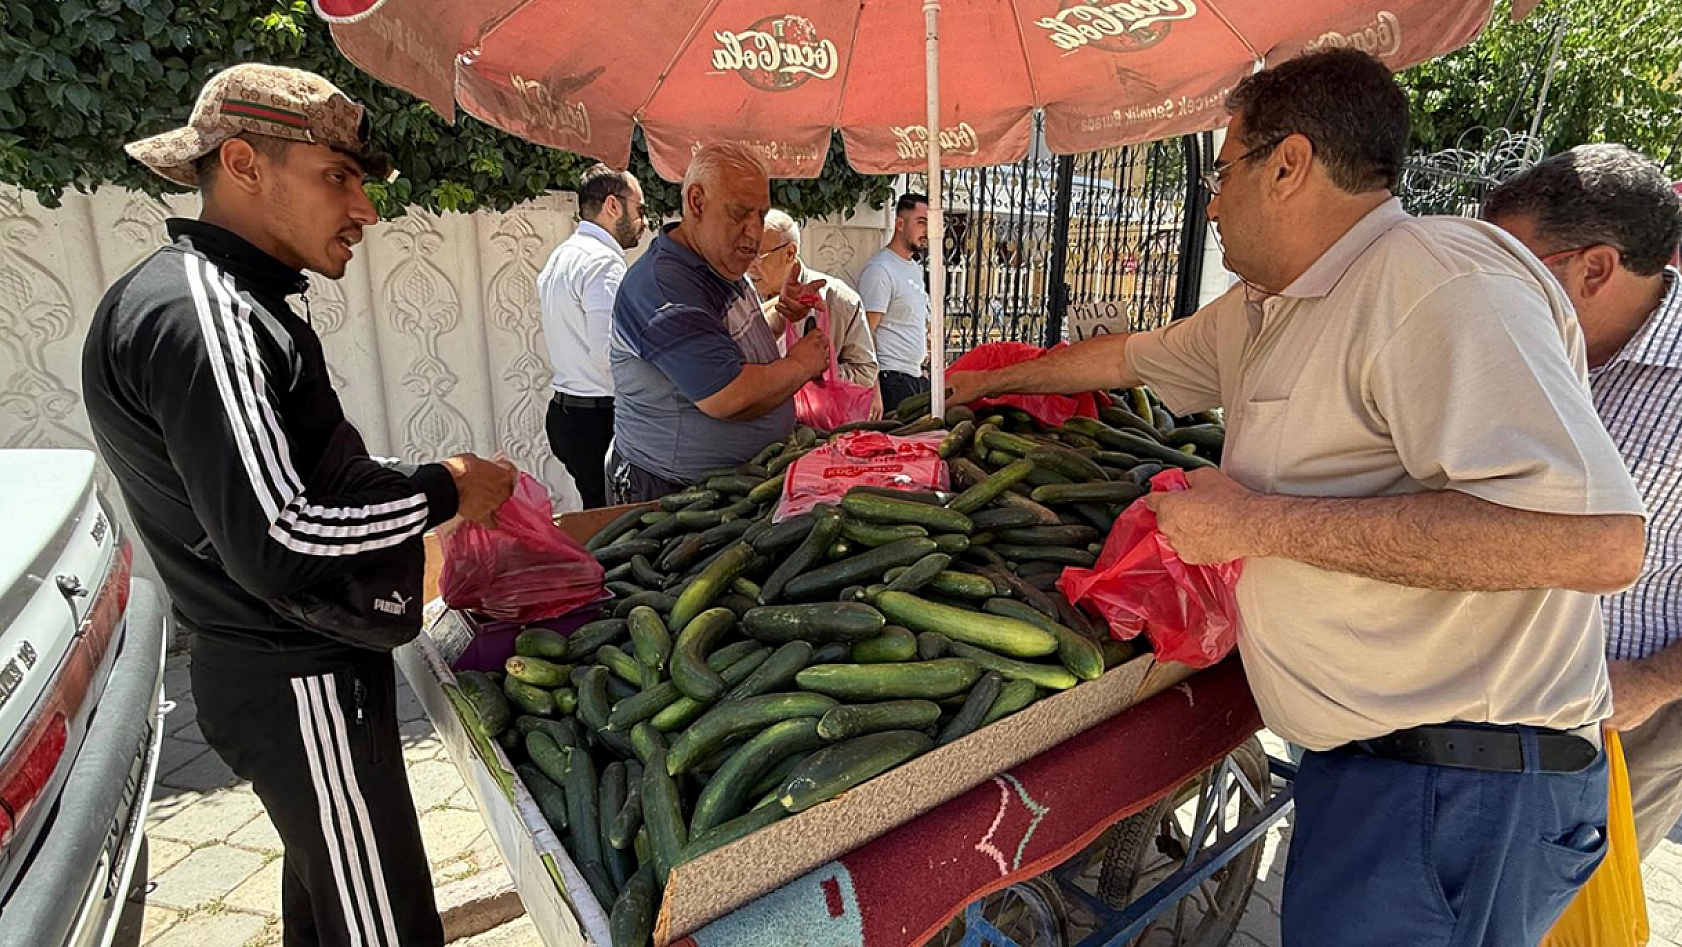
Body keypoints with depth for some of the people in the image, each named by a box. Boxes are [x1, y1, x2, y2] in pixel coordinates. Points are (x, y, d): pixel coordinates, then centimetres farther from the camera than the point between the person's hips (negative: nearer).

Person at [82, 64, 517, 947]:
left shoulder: (228, 301, 11)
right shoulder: (197, 316, -21)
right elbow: (275, 545, -27)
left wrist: (421, 490, 7)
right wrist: (442, 491, -17)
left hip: (296, 666, 11)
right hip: (301, 687, -10)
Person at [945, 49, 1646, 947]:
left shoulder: (1439, 277, -20)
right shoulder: (1262, 311, 11)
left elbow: (1598, 537, -29)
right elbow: (1129, 357, 28)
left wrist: (1261, 521, -25)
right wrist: (996, 380, 36)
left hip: (1459, 786, -8)